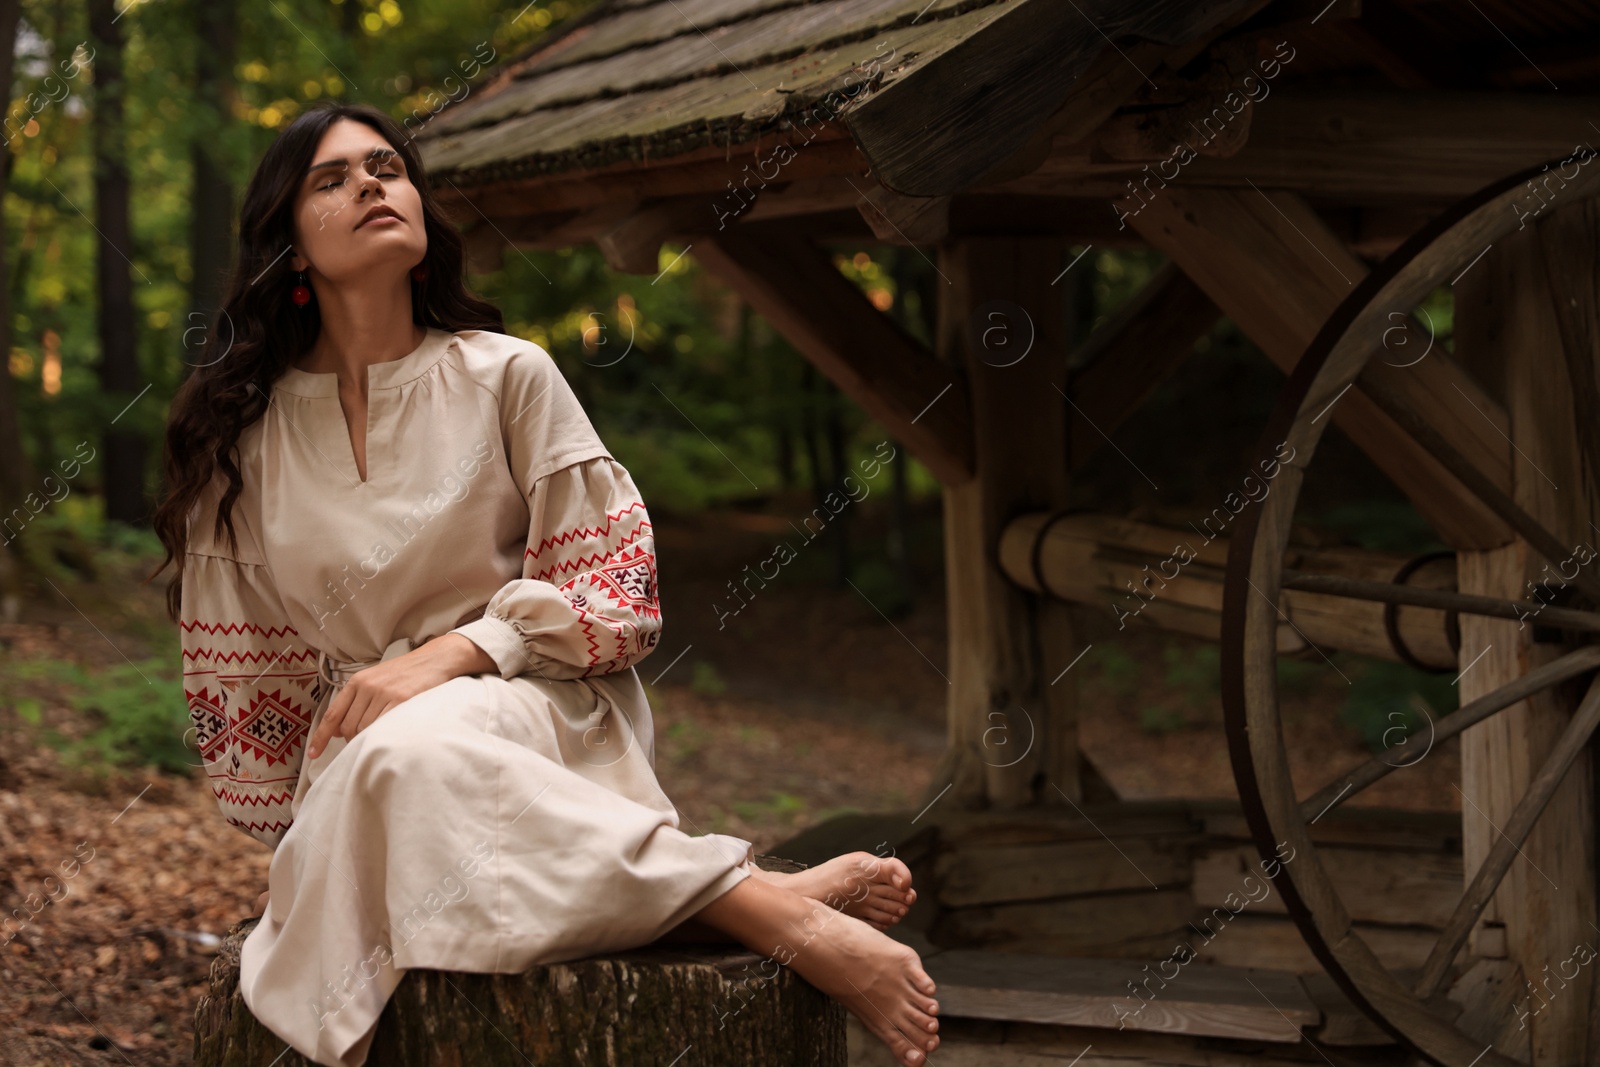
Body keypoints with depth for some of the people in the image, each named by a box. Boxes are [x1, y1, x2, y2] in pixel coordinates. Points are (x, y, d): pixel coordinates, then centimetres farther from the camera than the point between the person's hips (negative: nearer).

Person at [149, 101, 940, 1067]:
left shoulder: (506, 376, 3)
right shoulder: (242, 435, 8)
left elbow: (617, 593, -2)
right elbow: (246, 669, 13)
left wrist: (457, 650, -17)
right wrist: (290, 836, 7)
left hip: (539, 708, -2)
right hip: (357, 756, 2)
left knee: (411, 752, -39)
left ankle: (778, 906, -36)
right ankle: (782, 906, -34)